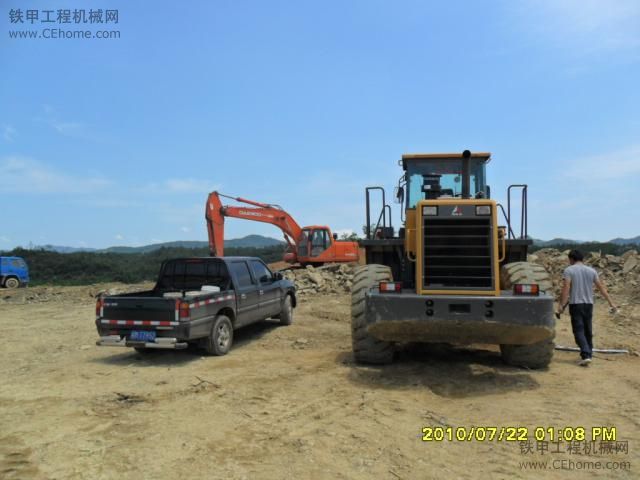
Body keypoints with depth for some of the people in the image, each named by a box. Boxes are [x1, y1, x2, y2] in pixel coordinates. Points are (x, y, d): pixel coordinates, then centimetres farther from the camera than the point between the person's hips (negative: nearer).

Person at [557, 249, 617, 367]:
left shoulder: (569, 270, -5)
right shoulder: (591, 271, 9)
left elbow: (566, 289, -14)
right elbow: (602, 288, 9)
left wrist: (561, 305, -15)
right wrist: (611, 303, 13)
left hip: (575, 304, -5)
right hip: (589, 304, 5)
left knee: (579, 331, -5)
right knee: (588, 331, 15)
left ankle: (586, 355, -17)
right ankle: (588, 354, 25)